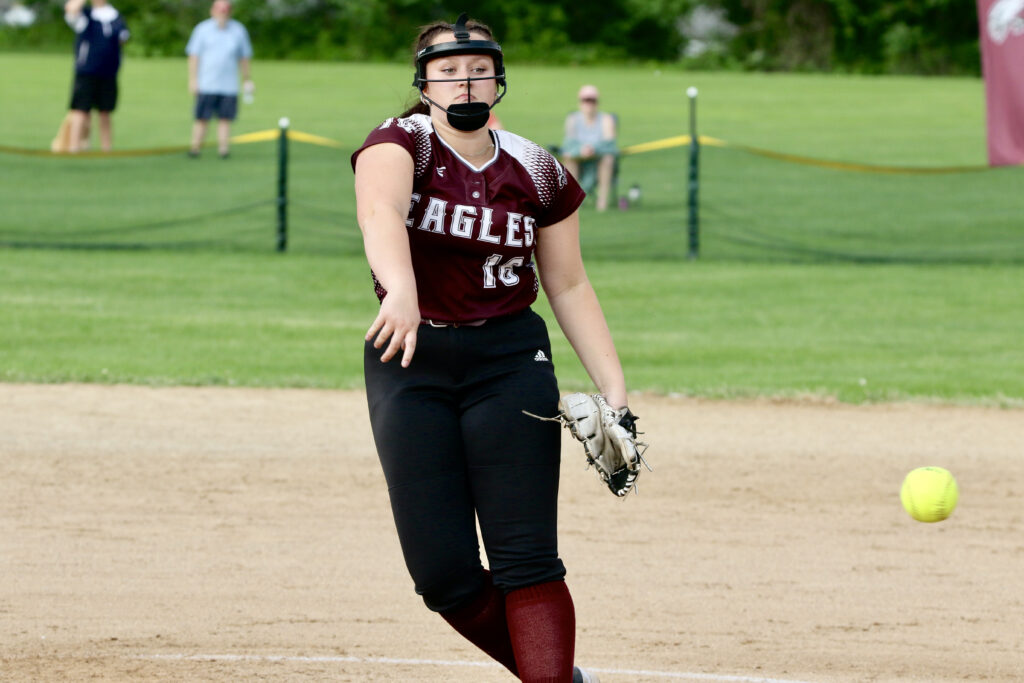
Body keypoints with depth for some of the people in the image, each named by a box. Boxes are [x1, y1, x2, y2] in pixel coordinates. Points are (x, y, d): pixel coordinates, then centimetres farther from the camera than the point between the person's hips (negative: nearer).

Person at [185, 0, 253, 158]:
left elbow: (245, 58, 16)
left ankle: (223, 148, -3)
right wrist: (193, 80, -4)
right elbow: (194, 56, 3)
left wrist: (247, 80, 15)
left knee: (225, 119, -3)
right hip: (206, 85, -2)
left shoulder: (238, 31, 9)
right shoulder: (203, 29, 3)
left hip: (229, 86, 2)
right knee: (202, 118, -5)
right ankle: (195, 147, -1)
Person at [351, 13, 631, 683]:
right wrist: (400, 289, -52)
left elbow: (568, 284, 11)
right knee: (445, 576, -3)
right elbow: (381, 210, -31)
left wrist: (614, 388, 1)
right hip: (411, 363, -1)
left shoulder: (537, 172, 2)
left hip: (510, 360, 1)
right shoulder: (400, 145, -8)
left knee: (526, 561, -11)